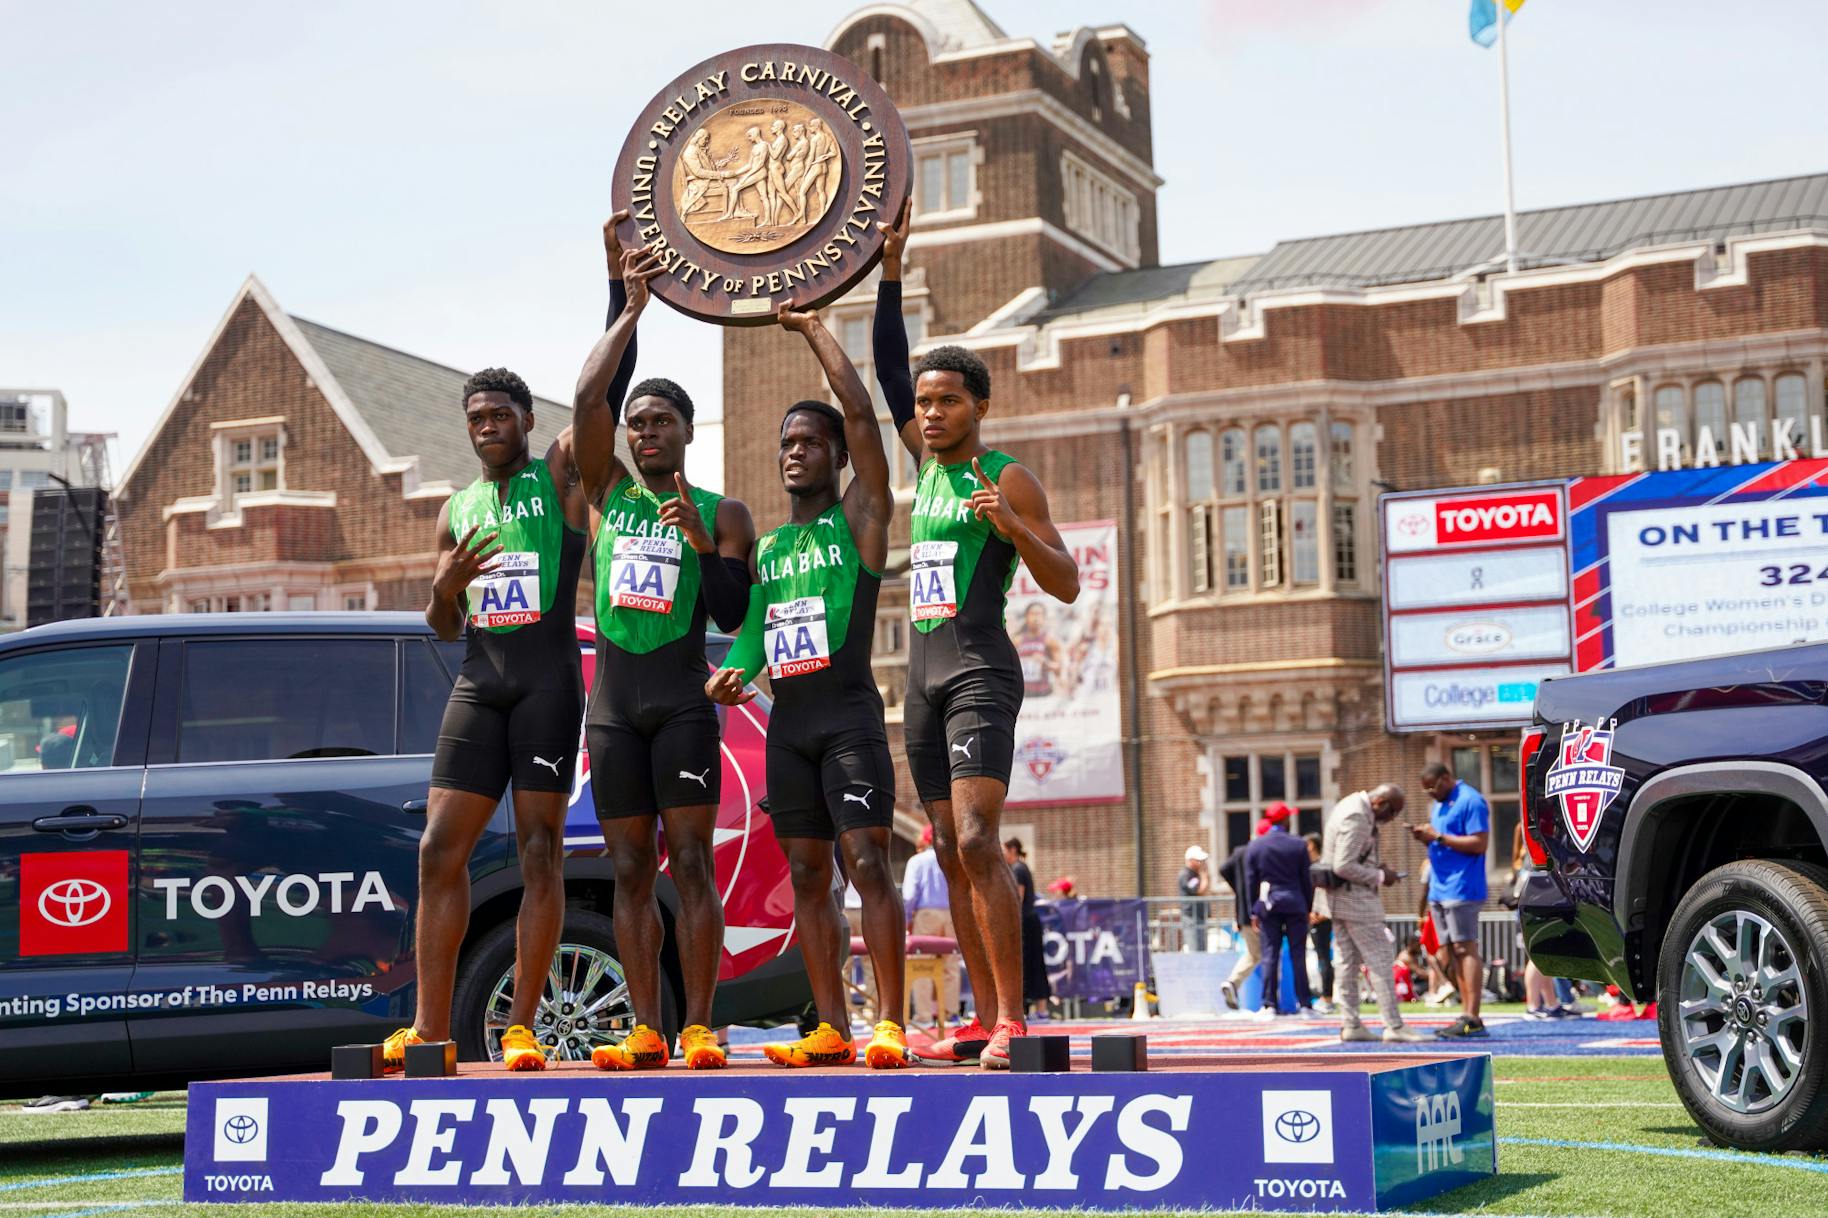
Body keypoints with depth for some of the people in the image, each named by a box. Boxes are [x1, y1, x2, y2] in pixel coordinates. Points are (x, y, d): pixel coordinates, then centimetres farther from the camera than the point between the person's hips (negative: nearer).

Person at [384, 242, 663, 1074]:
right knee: (440, 849, -2)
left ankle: (521, 1026, -3)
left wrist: (630, 311, -18)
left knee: (540, 850, -5)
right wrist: (446, 585, 0)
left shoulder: (563, 475, 5)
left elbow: (591, 396, -14)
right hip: (478, 685, 5)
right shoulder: (456, 510, 19)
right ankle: (430, 1028, 1)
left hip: (547, 679, -5)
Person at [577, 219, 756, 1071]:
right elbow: (594, 393, 1)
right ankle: (646, 1032, 5)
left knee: (689, 861, -8)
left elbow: (731, 616, -3)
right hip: (612, 703, 4)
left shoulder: (722, 513, 5)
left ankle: (698, 1027, -7)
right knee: (630, 870, 3)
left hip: (683, 702, -3)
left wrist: (700, 541, -16)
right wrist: (623, 292, 0)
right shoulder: (607, 491, 12)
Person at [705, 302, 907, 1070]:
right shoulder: (766, 546, 19)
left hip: (849, 713, -6)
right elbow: (751, 623, 17)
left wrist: (811, 328, 0)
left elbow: (859, 410, -6)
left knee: (866, 862, -12)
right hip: (787, 721, 6)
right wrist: (733, 671, -6)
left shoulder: (860, 516, 3)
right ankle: (831, 1028, 8)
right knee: (807, 874, 4)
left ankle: (889, 1022, -13)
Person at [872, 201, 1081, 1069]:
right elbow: (888, 370, 13)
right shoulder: (927, 465, 14)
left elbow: (1067, 585, -7)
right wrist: (890, 272, 7)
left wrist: (1012, 528, -24)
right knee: (951, 852, 5)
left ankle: (1014, 1020, -19)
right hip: (923, 672, 8)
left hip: (981, 671, -7)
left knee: (977, 842, -18)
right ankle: (984, 1020, 9)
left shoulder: (1009, 479, -5)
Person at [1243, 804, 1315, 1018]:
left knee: (1270, 954, 1)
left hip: (1268, 905, 1)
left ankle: (1270, 1004, -3)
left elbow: (1250, 881, 2)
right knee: (1298, 955, 2)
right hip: (1295, 904, -1)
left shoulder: (1254, 847, 2)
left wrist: (1254, 911, 7)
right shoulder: (1298, 845, -1)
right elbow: (1307, 879, 2)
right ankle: (1304, 1003, 2)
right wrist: (1308, 907, 11)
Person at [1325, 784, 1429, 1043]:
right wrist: (1379, 877, -15)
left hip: (1338, 897, 10)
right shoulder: (1357, 818, -20)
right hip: (1356, 898, -10)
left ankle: (1350, 1026, 13)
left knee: (1348, 963, 11)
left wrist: (1376, 868, 9)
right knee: (1380, 961, -7)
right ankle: (1394, 1026, -6)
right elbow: (1344, 866, -25)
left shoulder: (1348, 806, 12)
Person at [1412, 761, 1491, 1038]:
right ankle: (1466, 1014, 9)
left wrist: (1439, 836, -18)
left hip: (1461, 888, -9)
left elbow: (1479, 843, -17)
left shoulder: (1470, 801, -9)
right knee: (1454, 951, 7)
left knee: (1465, 948, -10)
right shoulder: (1438, 805, 19)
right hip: (1439, 889, 9)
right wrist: (1426, 837, 4)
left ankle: (1472, 1018, -11)